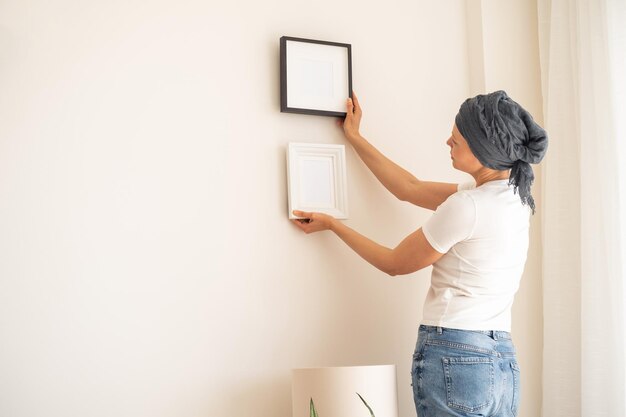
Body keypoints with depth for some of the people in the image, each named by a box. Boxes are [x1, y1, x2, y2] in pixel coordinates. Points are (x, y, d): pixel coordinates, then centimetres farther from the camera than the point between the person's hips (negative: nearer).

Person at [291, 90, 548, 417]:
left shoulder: (467, 205, -17)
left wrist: (331, 224, 9)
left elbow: (393, 263, -2)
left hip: (454, 357, -8)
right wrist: (355, 137, 25)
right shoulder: (514, 197, 9)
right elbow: (410, 189, 18)